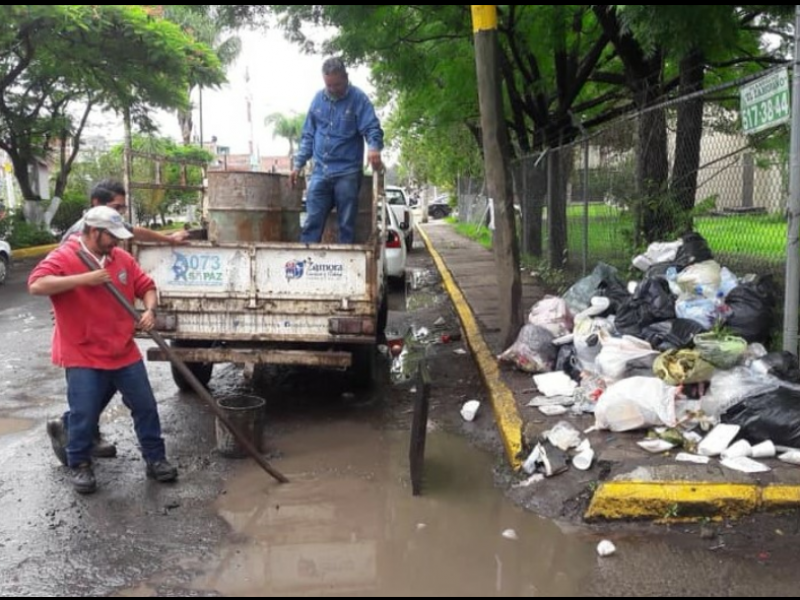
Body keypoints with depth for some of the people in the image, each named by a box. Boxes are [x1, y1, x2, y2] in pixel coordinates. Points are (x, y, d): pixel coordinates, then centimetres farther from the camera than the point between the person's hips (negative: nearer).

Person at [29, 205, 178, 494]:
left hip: (125, 352, 5)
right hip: (83, 356, -5)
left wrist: (149, 310, -9)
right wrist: (84, 278, -29)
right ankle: (79, 465, 22)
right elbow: (36, 285, -27)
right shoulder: (63, 257, -11)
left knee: (145, 407, 8)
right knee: (84, 415, 0)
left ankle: (155, 459, 21)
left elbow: (147, 287, 12)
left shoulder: (122, 258, 6)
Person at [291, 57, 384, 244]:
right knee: (312, 223, 1)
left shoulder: (358, 99, -3)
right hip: (320, 172, 4)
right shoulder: (318, 99, 11)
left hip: (347, 172, -4)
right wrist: (298, 165, 13)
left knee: (346, 225, 3)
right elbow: (308, 136, 17)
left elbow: (372, 128, -12)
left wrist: (374, 148, -34)